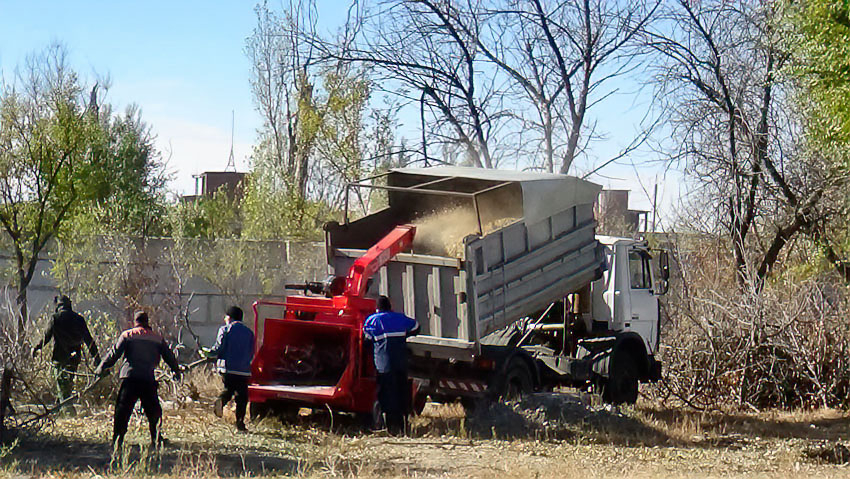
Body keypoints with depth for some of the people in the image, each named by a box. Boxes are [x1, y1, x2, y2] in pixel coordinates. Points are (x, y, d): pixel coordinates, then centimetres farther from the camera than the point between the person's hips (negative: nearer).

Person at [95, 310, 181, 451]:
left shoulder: (127, 335, 7)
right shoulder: (157, 338, 13)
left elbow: (114, 354, 2)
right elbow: (169, 356, 18)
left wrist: (101, 369, 8)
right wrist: (176, 371, 32)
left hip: (130, 377, -1)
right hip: (149, 380, 1)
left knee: (122, 411, 3)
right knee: (153, 411, 13)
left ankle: (117, 441, -2)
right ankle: (157, 439, 12)